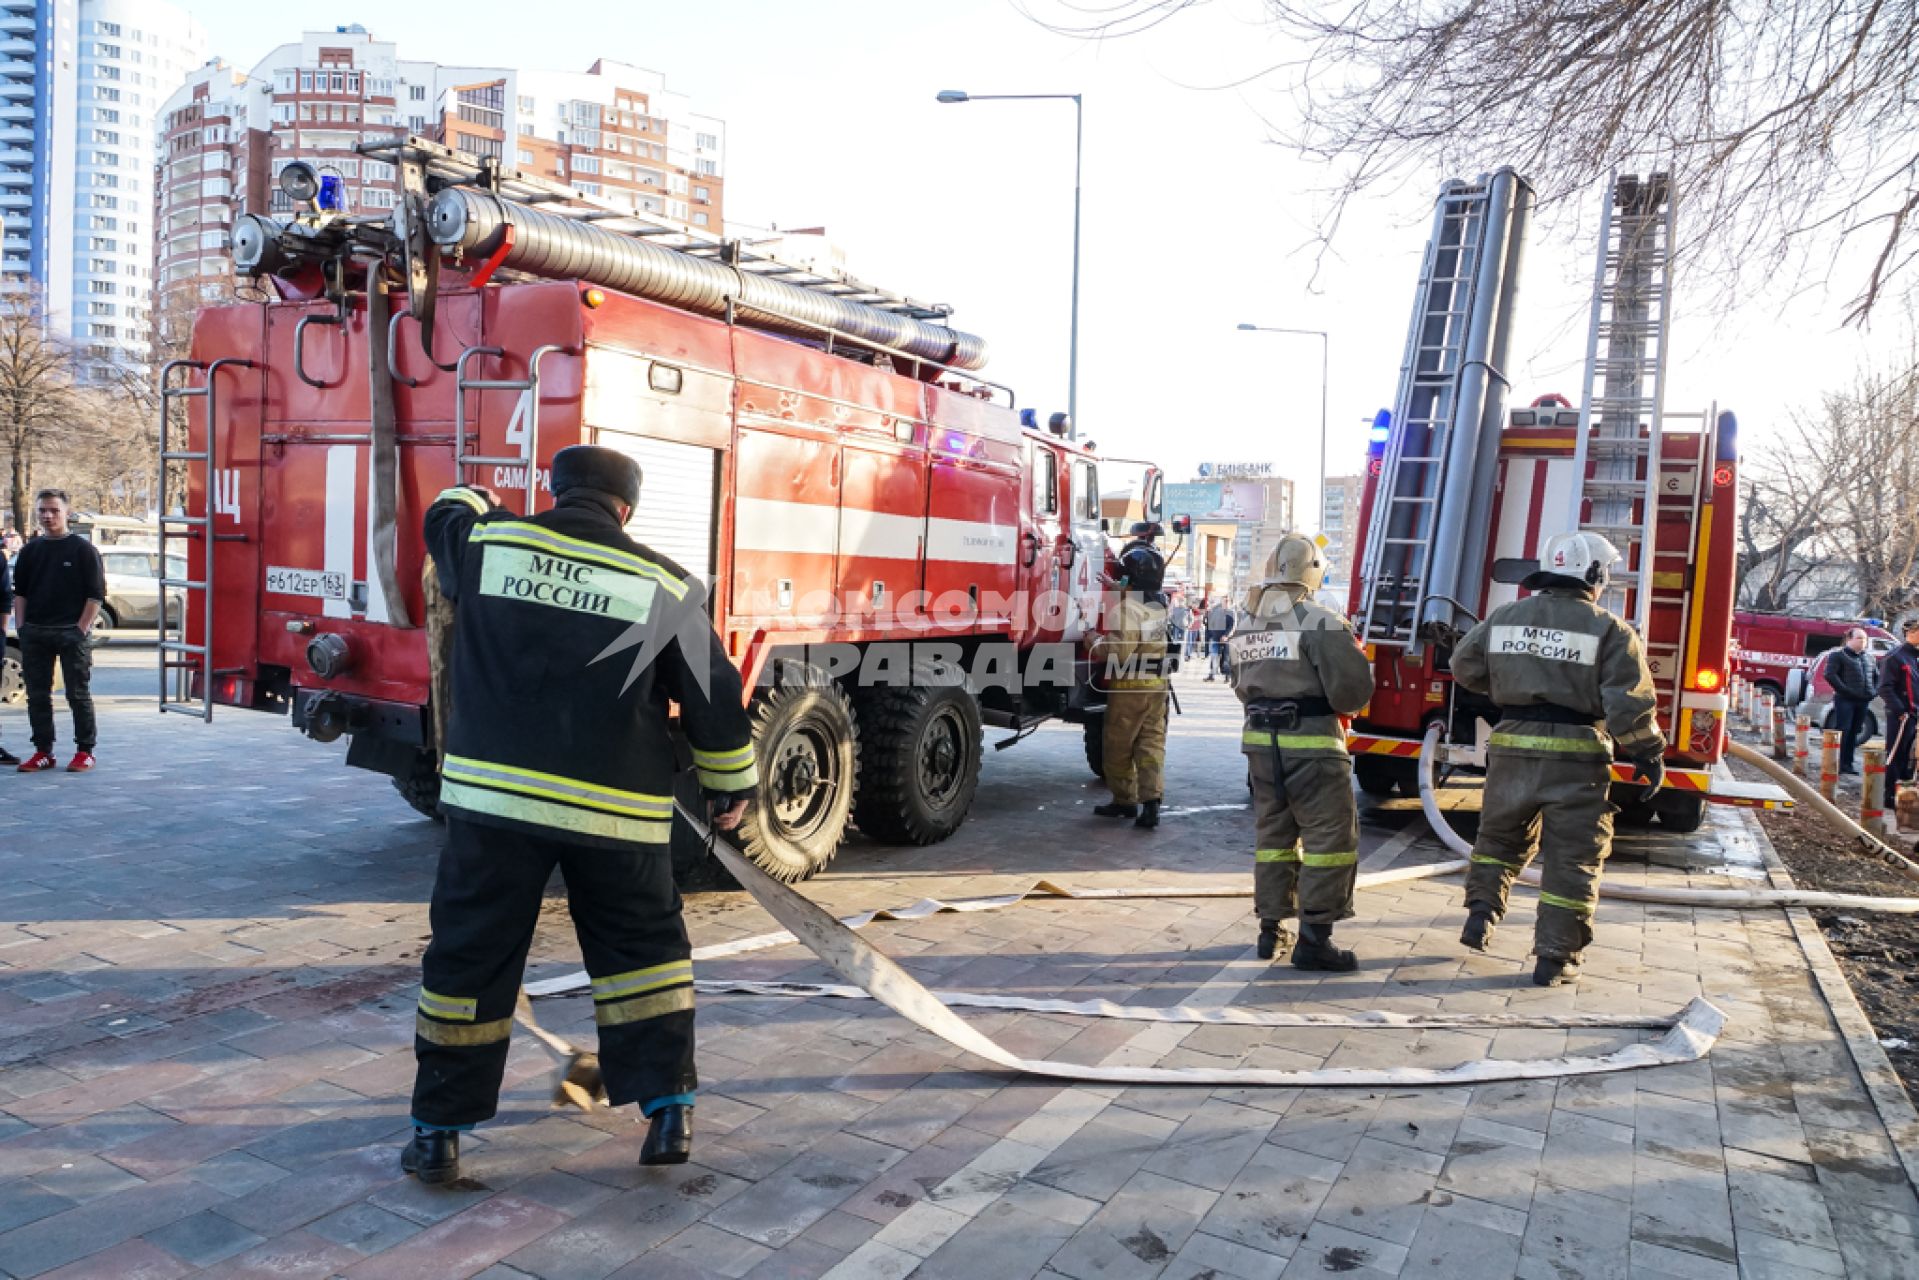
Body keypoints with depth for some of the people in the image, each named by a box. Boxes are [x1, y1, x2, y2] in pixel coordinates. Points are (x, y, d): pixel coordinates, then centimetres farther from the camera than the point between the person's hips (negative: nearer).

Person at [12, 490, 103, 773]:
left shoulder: (83, 549, -2)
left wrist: (81, 628, -11)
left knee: (78, 694, 0)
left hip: (70, 632, -5)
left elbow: (96, 594, -5)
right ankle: (43, 751, 15)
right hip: (34, 633, 5)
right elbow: (19, 592, 16)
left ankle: (85, 751, 7)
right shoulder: (30, 551, 12)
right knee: (37, 695, 7)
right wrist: (21, 627, 5)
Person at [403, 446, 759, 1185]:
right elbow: (714, 697, 3)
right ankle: (668, 1112, 16)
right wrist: (730, 787, 15)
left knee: (468, 958, 12)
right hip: (616, 812, 0)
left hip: (494, 796, 1)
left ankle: (439, 1132, 21)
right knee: (645, 950, 16)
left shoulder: (488, 545, 2)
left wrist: (480, 505, 49)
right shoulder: (663, 586, -1)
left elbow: (445, 518, 27)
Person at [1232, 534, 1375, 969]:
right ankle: (1314, 938, 0)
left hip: (1261, 739, 7)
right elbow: (1353, 688, -14)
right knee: (1330, 836, 1)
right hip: (1310, 743, -7)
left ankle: (1271, 929, 22)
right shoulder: (1321, 623, -14)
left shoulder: (1246, 626, 9)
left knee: (1273, 833, 16)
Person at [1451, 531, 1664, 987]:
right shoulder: (1610, 631, -7)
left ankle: (1481, 909, 12)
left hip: (1512, 748, 3)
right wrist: (1649, 755, 2)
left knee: (1500, 836, 24)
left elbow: (1465, 667, 13)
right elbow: (1631, 702, -10)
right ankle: (1554, 958, 10)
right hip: (1576, 757, -3)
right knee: (1573, 857, 7)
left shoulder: (1504, 617, 4)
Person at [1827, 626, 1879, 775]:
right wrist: (1845, 690, -20)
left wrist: (1875, 691, 11)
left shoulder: (1868, 658, 19)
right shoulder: (1838, 656, -2)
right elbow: (1830, 675, -14)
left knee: (1854, 732, 8)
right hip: (1845, 700, -6)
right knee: (1842, 731, -8)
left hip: (1863, 701, 6)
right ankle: (1837, 763, -5)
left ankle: (1848, 763, 14)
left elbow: (1877, 676, 29)